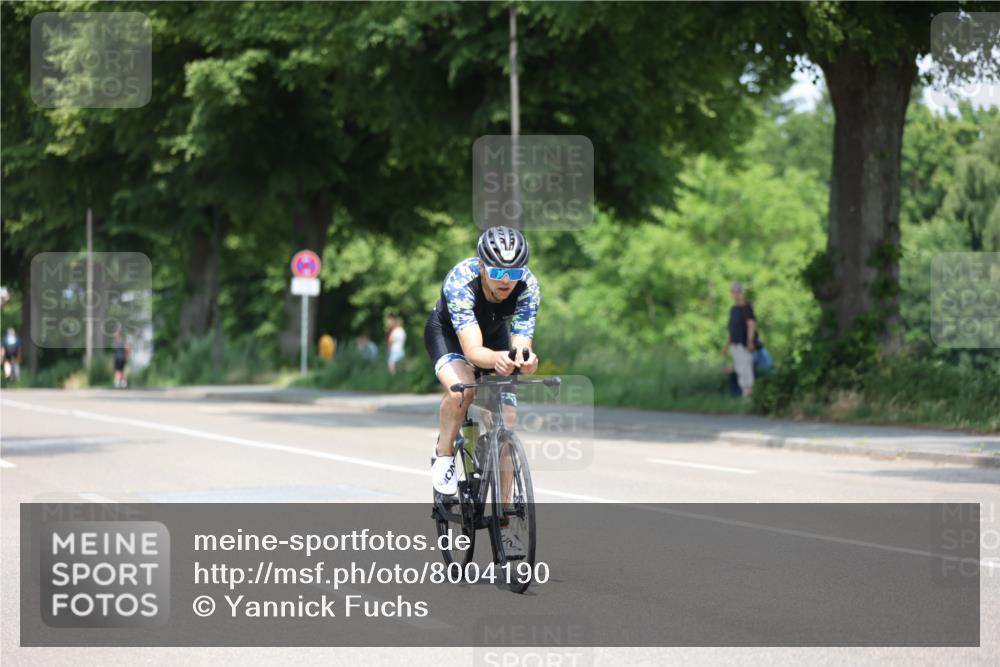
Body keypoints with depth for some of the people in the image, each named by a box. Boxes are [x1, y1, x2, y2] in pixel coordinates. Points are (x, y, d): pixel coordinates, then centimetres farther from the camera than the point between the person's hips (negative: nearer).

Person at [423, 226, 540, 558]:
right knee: (461, 389, -36)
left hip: (495, 335, 3)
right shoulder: (460, 281, -39)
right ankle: (443, 456, -8)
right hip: (447, 332, -3)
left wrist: (525, 361, -60)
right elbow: (473, 349, -47)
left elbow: (520, 343, -37)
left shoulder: (528, 286, -31)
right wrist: (496, 359, -69)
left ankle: (500, 522, 3)